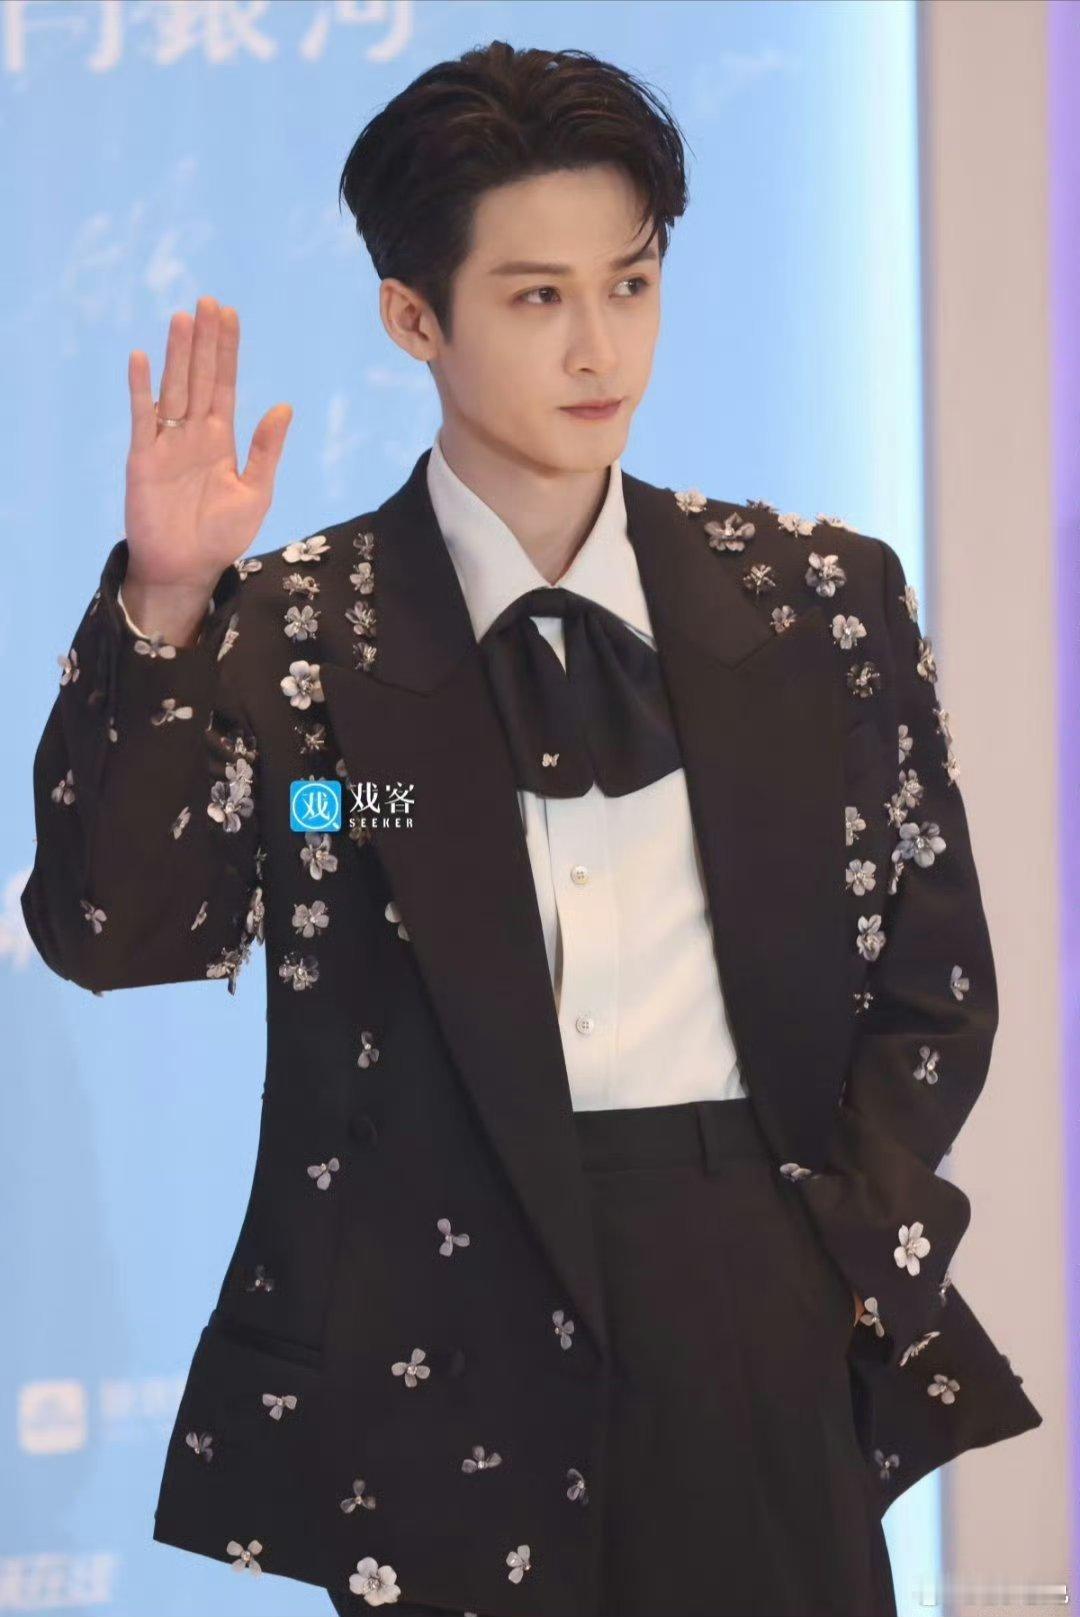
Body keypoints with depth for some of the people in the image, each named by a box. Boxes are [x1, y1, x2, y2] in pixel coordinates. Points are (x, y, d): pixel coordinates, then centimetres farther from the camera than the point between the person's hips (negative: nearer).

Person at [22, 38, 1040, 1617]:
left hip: (753, 1320, 2)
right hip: (426, 1337, -2)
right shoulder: (288, 630, 3)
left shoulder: (817, 599, 9)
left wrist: (842, 1246, -1)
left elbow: (933, 975, 12)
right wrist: (164, 604, -19)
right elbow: (113, 938, -9)